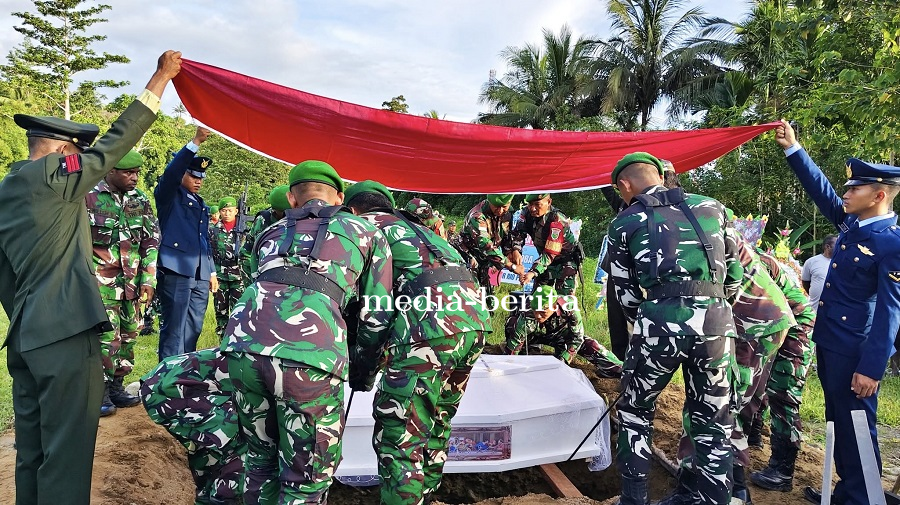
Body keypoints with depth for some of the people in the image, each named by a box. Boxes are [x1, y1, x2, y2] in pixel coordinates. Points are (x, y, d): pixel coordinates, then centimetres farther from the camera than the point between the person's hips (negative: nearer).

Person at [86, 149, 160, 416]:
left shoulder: (141, 200, 9)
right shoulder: (89, 197, -5)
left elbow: (151, 241, 11)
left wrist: (149, 279, 5)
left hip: (132, 282, 5)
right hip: (101, 282, -5)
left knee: (128, 335, 9)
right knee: (106, 336, -8)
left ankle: (116, 386, 22)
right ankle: (100, 392, 5)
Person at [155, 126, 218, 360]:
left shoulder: (201, 205, 21)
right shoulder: (169, 196, 3)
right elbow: (170, 171, -17)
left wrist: (212, 272, 19)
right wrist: (195, 142, -27)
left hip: (200, 276, 7)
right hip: (176, 272, -6)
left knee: (192, 330, 9)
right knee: (174, 329, -5)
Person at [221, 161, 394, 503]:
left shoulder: (270, 233, 30)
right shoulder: (366, 232, 21)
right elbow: (377, 318, 17)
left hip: (242, 346, 4)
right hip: (310, 359, -4)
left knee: (261, 459, 27)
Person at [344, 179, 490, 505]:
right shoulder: (413, 226, 34)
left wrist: (362, 372, 9)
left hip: (432, 320, -8)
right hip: (474, 314, 8)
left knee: (398, 436, 0)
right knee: (434, 428, 22)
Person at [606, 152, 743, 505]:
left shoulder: (624, 224, 11)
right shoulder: (711, 207, 18)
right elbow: (734, 273, 20)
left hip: (661, 321, -2)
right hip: (716, 321, 3)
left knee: (635, 409, 18)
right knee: (713, 417, 19)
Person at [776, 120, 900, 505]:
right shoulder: (850, 224, 5)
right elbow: (820, 189, 15)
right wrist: (792, 148, 10)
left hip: (853, 351, -8)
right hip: (827, 341, 9)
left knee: (855, 426, 4)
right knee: (837, 420, 19)